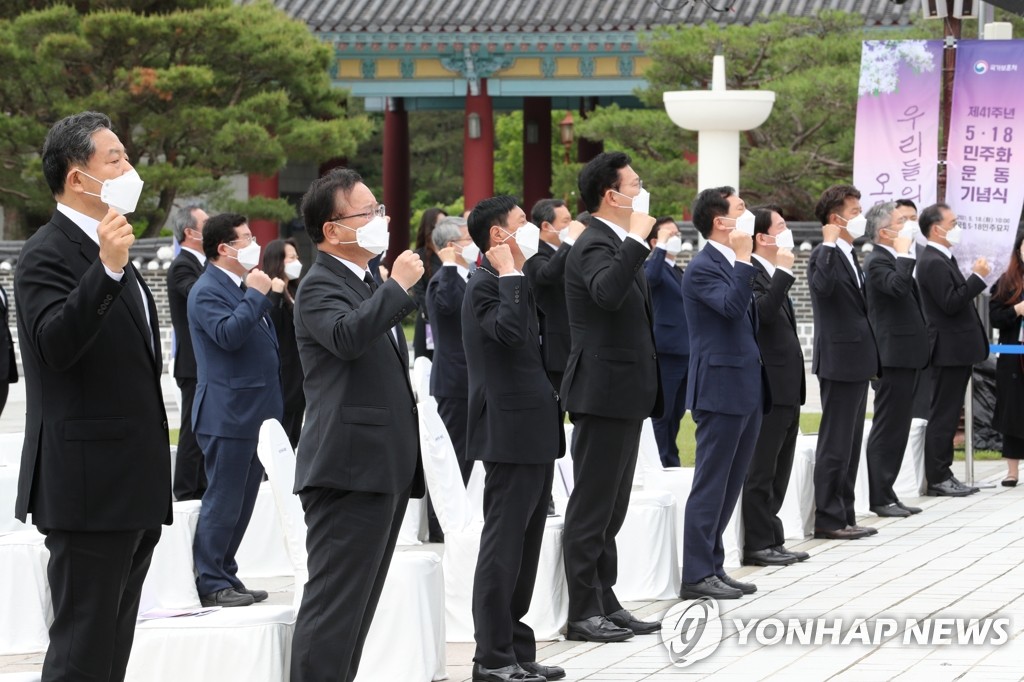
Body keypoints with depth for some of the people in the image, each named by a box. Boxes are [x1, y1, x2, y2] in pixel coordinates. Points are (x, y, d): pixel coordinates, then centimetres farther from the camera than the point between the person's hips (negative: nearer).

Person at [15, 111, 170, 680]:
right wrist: (106, 270, -39)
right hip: (89, 488, -10)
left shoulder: (108, 249, 19)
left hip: (133, 490, 10)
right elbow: (55, 344, -29)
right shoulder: (49, 254, -12)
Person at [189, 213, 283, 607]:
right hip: (228, 415, -10)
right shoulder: (207, 291, -12)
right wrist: (256, 295, -19)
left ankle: (226, 576, 19)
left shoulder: (243, 288, 17)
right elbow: (228, 334, -27)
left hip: (254, 414, 10)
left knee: (241, 501, 12)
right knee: (223, 501, -7)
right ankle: (211, 584, -3)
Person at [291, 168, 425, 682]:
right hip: (350, 469, -10)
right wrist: (399, 287, -24)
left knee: (357, 602, 12)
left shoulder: (369, 286, 20)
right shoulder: (321, 287, -10)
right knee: (335, 602, -11)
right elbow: (346, 336, -33)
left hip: (385, 470, 10)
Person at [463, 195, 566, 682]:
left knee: (524, 548, 12)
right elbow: (510, 331, -31)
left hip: (534, 432, 10)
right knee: (503, 546, -6)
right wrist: (510, 274, -23)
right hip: (511, 433, -10)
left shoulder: (517, 284, 19)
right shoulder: (485, 285, -13)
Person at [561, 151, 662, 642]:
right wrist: (636, 238, -35)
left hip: (625, 394, 10)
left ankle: (605, 603, 19)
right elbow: (608, 292, -38)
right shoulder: (594, 245, -16)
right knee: (591, 507, -5)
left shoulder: (619, 245, 16)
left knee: (611, 508, 14)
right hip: (604, 392, -10)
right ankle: (583, 614, -2)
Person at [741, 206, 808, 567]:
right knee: (760, 471, -4)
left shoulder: (774, 276, 17)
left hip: (785, 389, 10)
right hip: (766, 388, -10)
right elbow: (763, 311, -31)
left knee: (777, 472, 14)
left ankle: (771, 540, 20)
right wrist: (784, 272, -26)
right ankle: (758, 544, 0)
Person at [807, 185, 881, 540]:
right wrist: (830, 243, -30)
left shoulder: (849, 255, 16)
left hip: (857, 361, 10)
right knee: (835, 444, -5)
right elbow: (824, 284, -37)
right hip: (840, 361, -10)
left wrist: (871, 358, 21)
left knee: (850, 445, 13)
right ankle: (828, 519, -1)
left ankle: (844, 516, 18)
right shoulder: (824, 255, -14)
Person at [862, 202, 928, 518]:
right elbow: (898, 286, -33)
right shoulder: (878, 261, -14)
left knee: (896, 429, 12)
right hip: (893, 357, -10)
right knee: (887, 429, -6)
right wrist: (904, 254, -23)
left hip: (907, 355, 10)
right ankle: (879, 498, -3)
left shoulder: (896, 258, 17)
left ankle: (886, 494, 17)